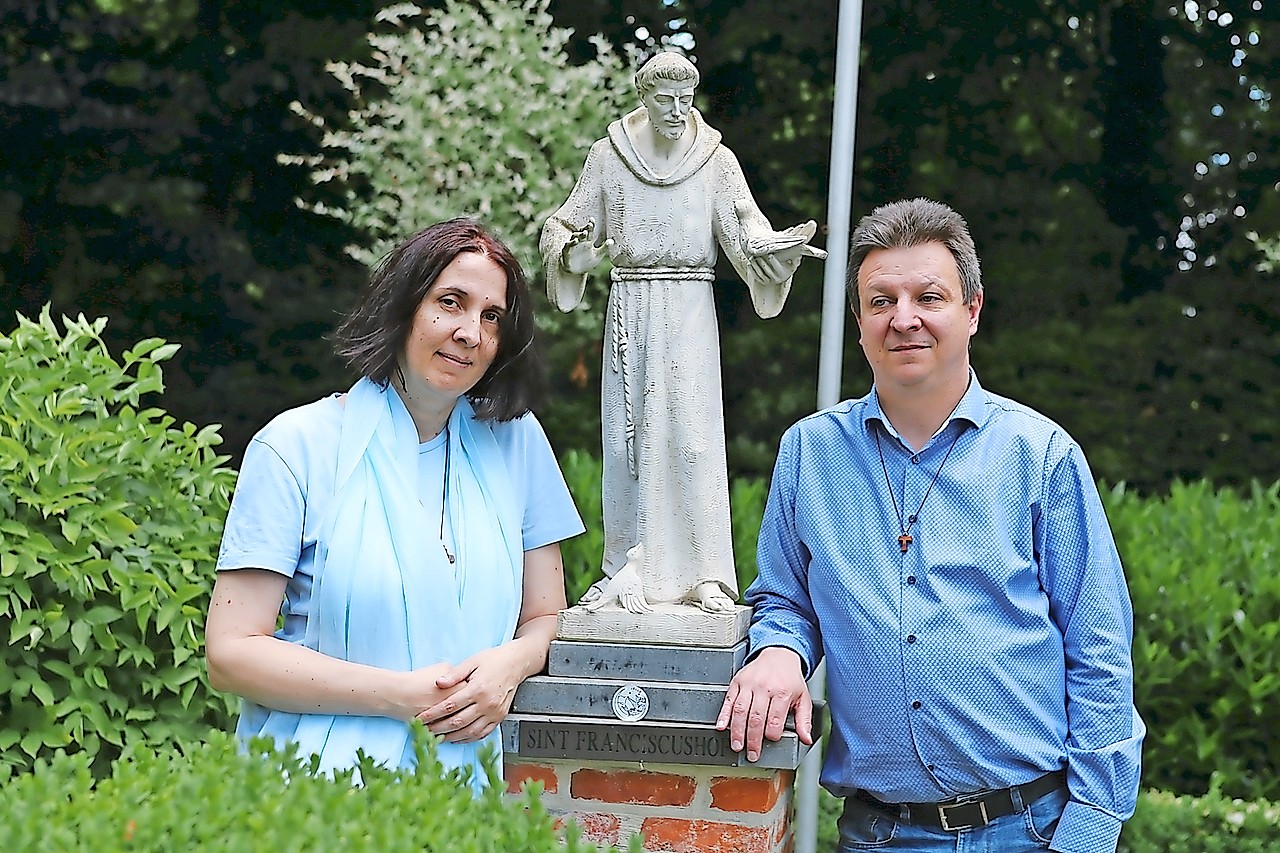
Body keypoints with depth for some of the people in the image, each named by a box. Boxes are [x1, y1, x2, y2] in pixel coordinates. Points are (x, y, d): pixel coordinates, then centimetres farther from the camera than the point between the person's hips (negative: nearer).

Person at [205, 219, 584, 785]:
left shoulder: (516, 442, 11)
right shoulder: (296, 447, 0)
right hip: (313, 782, -3)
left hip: (464, 779, 4)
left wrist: (509, 666, -7)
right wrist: (402, 696, -13)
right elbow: (231, 654, -5)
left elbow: (546, 618, 16)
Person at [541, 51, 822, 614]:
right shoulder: (609, 155, 4)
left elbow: (745, 229, -4)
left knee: (692, 435, -7)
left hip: (690, 313, -1)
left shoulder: (716, 161, 2)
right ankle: (630, 572, 7)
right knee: (627, 437, 1)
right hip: (630, 311, 1)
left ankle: (702, 574, -3)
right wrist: (576, 255, -17)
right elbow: (569, 226, 6)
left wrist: (780, 247, -25)